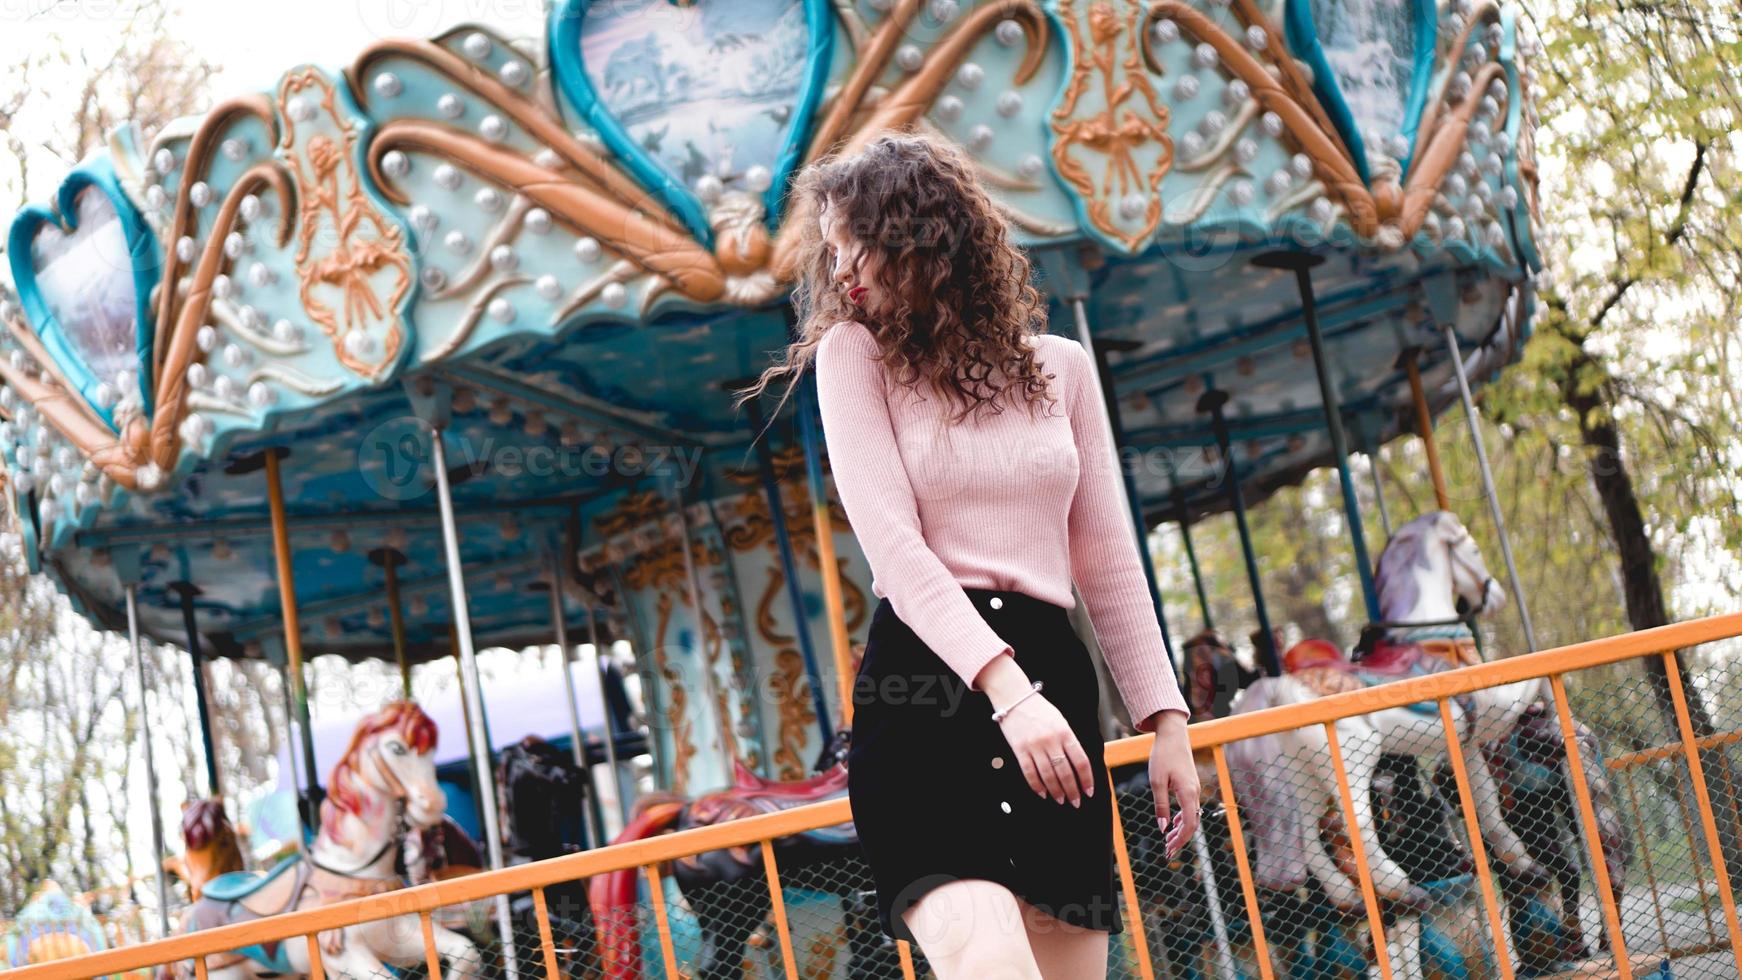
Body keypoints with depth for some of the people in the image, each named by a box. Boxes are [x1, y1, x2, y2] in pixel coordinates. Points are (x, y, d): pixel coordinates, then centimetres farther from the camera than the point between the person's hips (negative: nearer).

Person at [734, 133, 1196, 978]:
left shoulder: (1062, 368, 14)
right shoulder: (855, 353, 5)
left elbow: (1107, 558, 18)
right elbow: (892, 542, -8)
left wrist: (1165, 716, 10)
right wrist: (1003, 687, -21)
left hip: (1052, 680, 4)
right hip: (921, 688, -3)